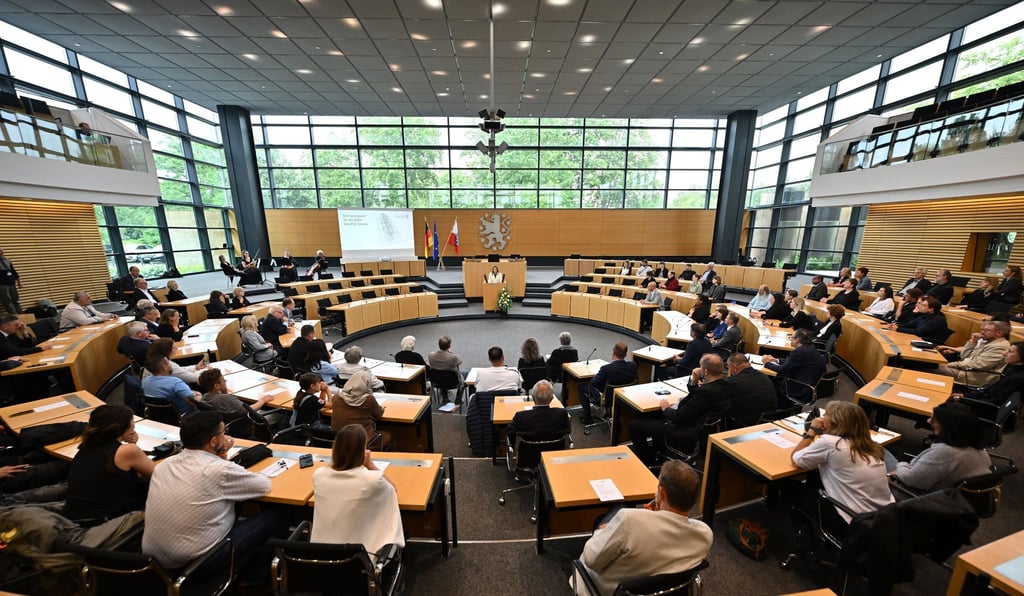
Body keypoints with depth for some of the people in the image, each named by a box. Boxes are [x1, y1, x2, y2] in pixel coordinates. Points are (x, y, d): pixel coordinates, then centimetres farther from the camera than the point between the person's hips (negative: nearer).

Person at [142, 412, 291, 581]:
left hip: (155, 558, 8)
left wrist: (220, 457, 1)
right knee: (281, 513, 0)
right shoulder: (220, 470, -24)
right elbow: (265, 485, -9)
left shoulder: (165, 463, -2)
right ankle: (254, 575, 21)